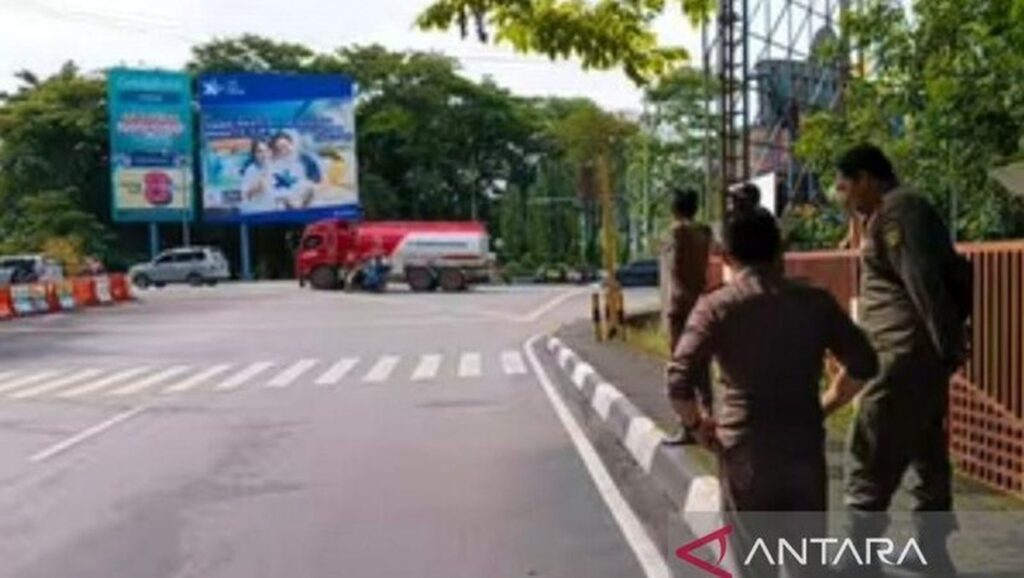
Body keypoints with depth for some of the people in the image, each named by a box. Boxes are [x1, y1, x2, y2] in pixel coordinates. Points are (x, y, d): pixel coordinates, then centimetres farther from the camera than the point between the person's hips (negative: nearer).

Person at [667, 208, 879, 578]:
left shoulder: (715, 307, -7)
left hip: (744, 450, -2)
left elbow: (679, 382, -15)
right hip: (805, 446, 2)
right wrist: (823, 406, 15)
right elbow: (864, 365, 4)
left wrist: (695, 424, 2)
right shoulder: (815, 302, 2)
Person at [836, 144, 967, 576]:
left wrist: (947, 347, -19)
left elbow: (923, 282, -22)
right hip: (922, 352, 11)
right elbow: (945, 275, 19)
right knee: (927, 453, 15)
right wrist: (948, 344, 17)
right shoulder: (907, 208, 18)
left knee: (870, 462, -5)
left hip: (905, 354, -11)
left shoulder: (894, 211, -14)